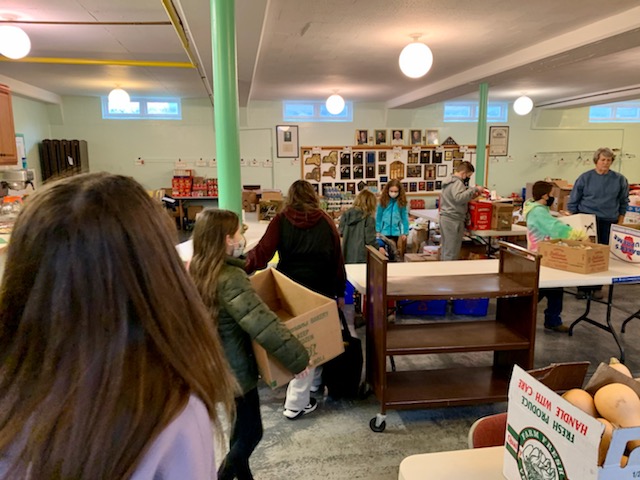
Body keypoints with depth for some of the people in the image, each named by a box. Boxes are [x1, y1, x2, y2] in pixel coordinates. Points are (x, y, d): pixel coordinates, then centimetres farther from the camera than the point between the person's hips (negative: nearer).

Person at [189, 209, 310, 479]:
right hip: (235, 365, -9)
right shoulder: (230, 279, -28)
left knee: (242, 426, 24)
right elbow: (263, 324, -32)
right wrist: (298, 357, -25)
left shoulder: (197, 271, -1)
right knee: (251, 432, 9)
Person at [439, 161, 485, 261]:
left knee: (445, 248, 14)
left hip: (445, 218, 10)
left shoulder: (449, 180, 17)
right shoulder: (457, 183, -15)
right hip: (453, 220, -10)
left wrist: (471, 195, 15)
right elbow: (459, 198, -33)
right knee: (452, 252, -4)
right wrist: (474, 189, -25)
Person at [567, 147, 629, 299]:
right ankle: (583, 287, 9)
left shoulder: (619, 179, 3)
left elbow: (623, 202, 12)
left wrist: (620, 222, 7)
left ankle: (597, 287, 17)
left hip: (609, 222, 2)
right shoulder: (585, 178, -2)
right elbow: (573, 202, 3)